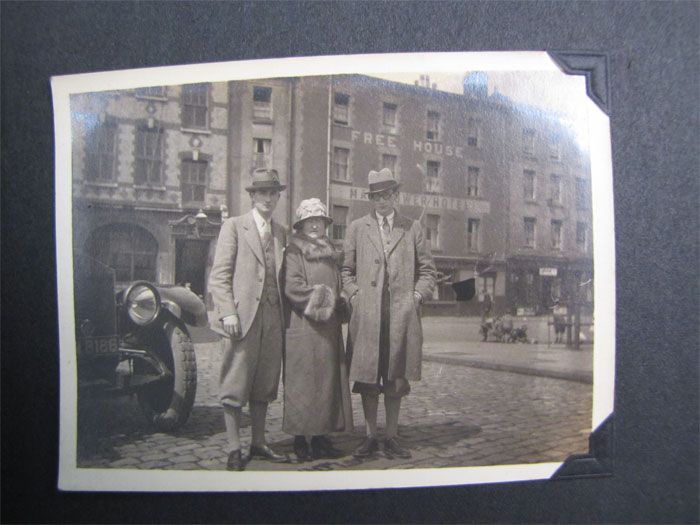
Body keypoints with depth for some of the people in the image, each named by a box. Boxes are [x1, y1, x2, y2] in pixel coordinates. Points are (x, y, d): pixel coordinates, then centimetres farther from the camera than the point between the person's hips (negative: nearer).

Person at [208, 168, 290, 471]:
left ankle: (258, 444, 23)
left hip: (272, 318, 5)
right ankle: (234, 449, 9)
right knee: (235, 387, 1)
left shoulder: (281, 233, 16)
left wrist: (284, 314, 7)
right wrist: (228, 312, -14)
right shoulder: (233, 226, 2)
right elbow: (219, 275, -4)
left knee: (264, 385, 12)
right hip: (242, 317, -5)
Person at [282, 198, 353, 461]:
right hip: (302, 329, -6)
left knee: (327, 381, 6)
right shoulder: (294, 251, -1)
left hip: (329, 329, 6)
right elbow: (292, 287, -12)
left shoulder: (332, 253, 19)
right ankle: (300, 439, 6)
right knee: (302, 382, -3)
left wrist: (335, 304, 8)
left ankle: (321, 437, 14)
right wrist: (319, 296, -13)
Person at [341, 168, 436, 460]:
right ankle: (371, 436, 14)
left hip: (402, 315, 0)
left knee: (396, 378, 5)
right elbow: (345, 270, 12)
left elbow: (427, 270, 13)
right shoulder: (357, 228, 12)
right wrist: (355, 296, 0)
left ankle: (391, 437, 16)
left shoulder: (412, 228, 12)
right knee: (367, 377, 2)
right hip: (366, 315, 0)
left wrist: (416, 297, 0)